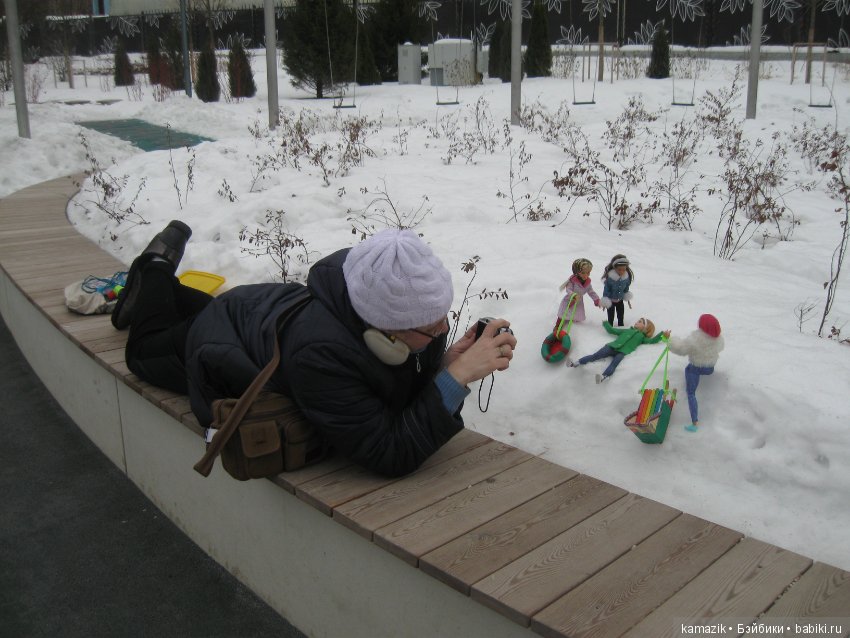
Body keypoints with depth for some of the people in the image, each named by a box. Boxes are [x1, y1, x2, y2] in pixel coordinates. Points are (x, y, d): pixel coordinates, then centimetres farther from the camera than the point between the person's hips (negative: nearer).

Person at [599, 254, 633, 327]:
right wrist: (604, 302, -15)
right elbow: (606, 289, -19)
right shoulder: (610, 277, -29)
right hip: (610, 300, -4)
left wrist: (628, 300, 10)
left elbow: (626, 289, 2)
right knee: (610, 316, 9)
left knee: (621, 315, 19)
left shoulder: (626, 277, -15)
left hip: (620, 301, 4)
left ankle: (621, 327, 37)